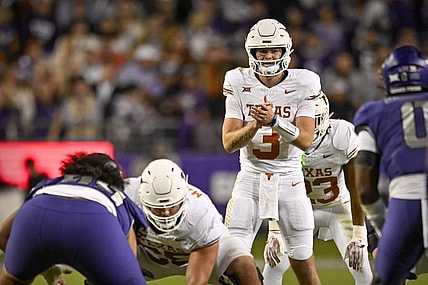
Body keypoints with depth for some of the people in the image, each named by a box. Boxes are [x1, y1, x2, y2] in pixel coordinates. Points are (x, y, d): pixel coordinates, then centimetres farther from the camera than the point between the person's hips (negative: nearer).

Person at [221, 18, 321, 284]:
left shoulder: (303, 84, -5)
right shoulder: (239, 84, -3)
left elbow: (306, 140, -12)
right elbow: (229, 142, -7)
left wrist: (275, 120, -27)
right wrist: (256, 124, -25)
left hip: (289, 179, 0)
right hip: (250, 176, 0)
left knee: (303, 263, 4)